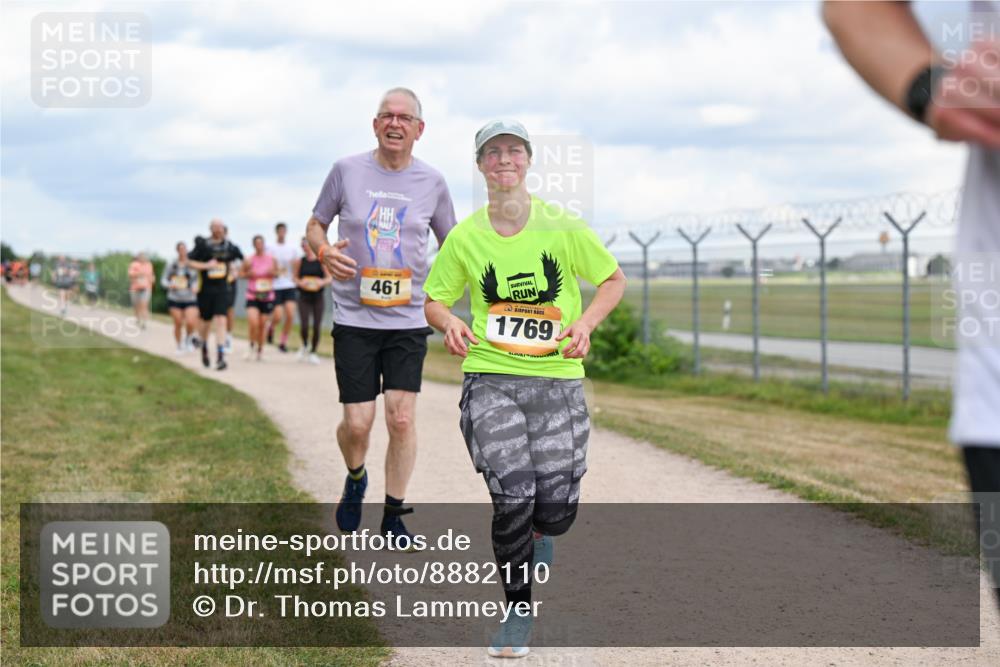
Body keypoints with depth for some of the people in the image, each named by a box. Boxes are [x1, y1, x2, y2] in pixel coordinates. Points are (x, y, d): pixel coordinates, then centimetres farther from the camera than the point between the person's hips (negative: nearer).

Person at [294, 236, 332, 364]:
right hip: (304, 297, 0)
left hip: (318, 297, 0)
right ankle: (305, 346, 18)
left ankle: (313, 352, 15)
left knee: (317, 326, -3)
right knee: (304, 325, -12)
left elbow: (330, 278, 1)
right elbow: (295, 277, 10)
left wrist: (322, 282, -20)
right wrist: (300, 282, -11)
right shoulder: (299, 262, 2)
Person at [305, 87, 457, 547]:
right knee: (357, 422, -4)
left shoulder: (431, 182, 3)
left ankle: (394, 517, 10)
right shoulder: (347, 171, 0)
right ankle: (355, 480, 30)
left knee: (401, 419, -5)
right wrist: (324, 251, -13)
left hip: (408, 319, 1)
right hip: (354, 318, -1)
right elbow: (314, 225, 10)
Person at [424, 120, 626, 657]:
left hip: (558, 377, 0)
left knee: (557, 508, -6)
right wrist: (448, 322, -10)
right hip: (491, 378, 0)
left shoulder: (562, 226, -1)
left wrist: (585, 323, -8)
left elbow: (614, 279, 9)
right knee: (512, 500, -13)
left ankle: (541, 535, 33)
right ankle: (518, 610, 8)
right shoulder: (464, 237, 1)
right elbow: (433, 299, 13)